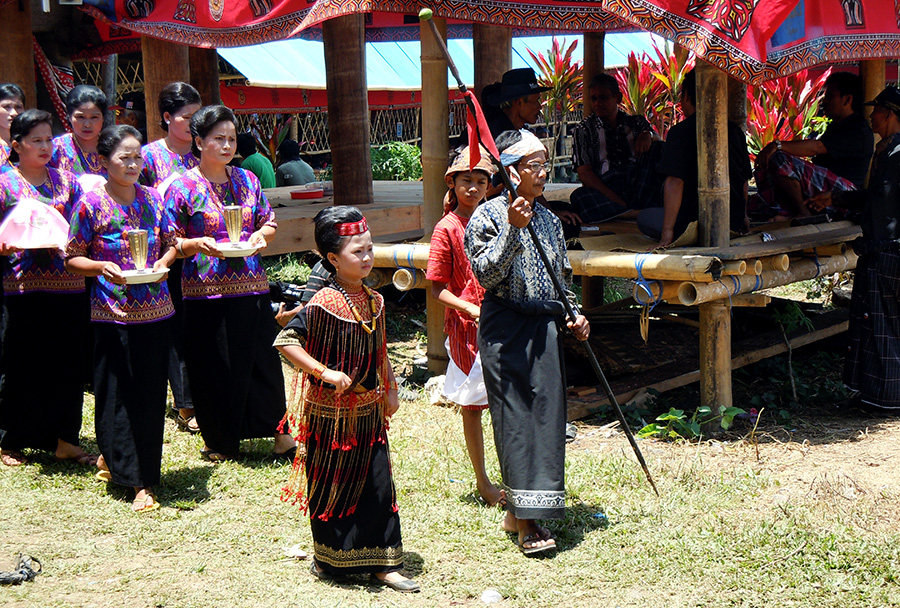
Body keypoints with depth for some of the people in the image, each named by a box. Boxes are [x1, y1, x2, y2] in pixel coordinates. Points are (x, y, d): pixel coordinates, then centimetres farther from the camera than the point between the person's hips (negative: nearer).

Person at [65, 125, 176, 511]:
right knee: (116, 392, 1)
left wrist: (163, 263, -4)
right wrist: (102, 268, -18)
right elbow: (72, 258, -1)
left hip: (155, 311, 4)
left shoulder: (153, 199, 6)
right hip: (112, 313, -3)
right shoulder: (92, 204, -5)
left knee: (151, 393, 6)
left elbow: (171, 244, 16)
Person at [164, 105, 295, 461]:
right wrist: (198, 245, -19)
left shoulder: (246, 180, 10)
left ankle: (279, 431, 19)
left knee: (262, 359, 7)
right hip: (205, 291, -3)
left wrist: (260, 236, -3)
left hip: (251, 286, 3)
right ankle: (220, 441, 19)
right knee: (214, 368, 4)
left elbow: (268, 221, 18)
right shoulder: (182, 187, -3)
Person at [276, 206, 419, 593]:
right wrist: (325, 373, -24)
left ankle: (382, 563, 15)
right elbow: (285, 341, -22)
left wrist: (390, 389, 14)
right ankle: (328, 559, 23)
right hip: (331, 411, -7)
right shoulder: (325, 304, -17)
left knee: (379, 483, 7)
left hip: (368, 409, 7)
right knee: (332, 485, 6)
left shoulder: (373, 301, 5)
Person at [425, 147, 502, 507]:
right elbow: (437, 290, -8)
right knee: (472, 406, 6)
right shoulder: (447, 229, -8)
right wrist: (472, 309, -20)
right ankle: (481, 481, 18)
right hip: (466, 327, -5)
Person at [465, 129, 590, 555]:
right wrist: (513, 228, -25)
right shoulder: (487, 217, -6)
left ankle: (519, 510, 16)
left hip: (545, 328, 6)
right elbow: (486, 274, -17)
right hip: (505, 329, -6)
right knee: (516, 417, -7)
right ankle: (526, 519, -4)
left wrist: (573, 315, 8)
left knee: (546, 413, 4)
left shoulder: (548, 219, 14)